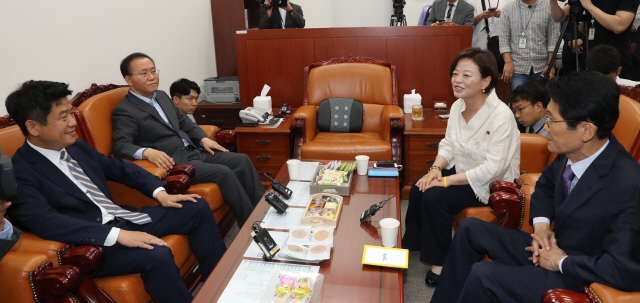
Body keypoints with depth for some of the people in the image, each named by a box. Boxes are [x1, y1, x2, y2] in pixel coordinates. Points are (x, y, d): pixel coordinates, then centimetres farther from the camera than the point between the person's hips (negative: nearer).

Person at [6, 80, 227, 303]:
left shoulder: (77, 147, 9)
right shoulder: (19, 173, -14)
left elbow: (119, 167, 18)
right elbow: (46, 222, -27)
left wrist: (160, 193, 3)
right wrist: (117, 235, -33)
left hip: (124, 220, 9)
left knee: (198, 208, 3)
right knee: (156, 255, -34)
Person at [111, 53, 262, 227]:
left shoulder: (162, 96, 16)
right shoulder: (124, 111, -8)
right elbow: (121, 145, -18)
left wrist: (203, 139, 7)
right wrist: (147, 152, -38)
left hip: (194, 151, 9)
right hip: (173, 163, -8)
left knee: (242, 161, -2)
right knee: (224, 173, -24)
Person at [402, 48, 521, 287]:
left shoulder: (500, 116, -27)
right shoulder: (458, 106, -2)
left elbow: (493, 169, -29)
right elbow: (448, 143, 8)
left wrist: (447, 181, -26)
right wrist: (436, 168, -12)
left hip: (491, 186, -8)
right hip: (461, 171, 8)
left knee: (435, 197, -23)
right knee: (419, 187, -8)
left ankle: (440, 262, -4)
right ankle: (414, 242, 15)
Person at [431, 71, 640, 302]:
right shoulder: (573, 152, -8)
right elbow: (545, 185, 13)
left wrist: (561, 262, -21)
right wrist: (541, 224, -3)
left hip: (578, 277, -8)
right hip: (551, 246, 8)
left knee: (483, 275, -23)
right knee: (470, 228, 9)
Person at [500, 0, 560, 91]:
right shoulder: (508, 8, 6)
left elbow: (553, 39, 4)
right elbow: (504, 38, 0)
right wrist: (508, 62, -11)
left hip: (541, 69, 1)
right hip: (517, 68, -1)